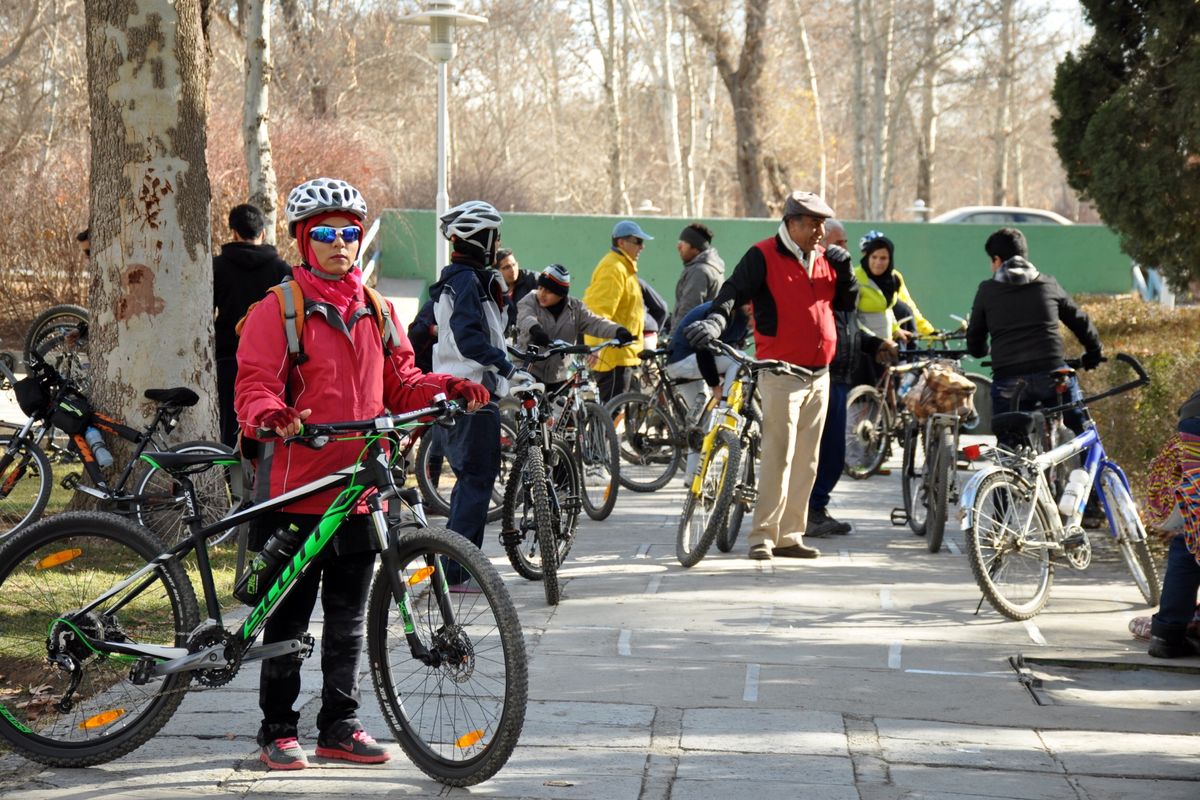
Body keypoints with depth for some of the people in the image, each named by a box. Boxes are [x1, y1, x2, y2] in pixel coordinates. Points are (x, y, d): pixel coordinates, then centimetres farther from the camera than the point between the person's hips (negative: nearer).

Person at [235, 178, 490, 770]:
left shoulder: (376, 310, 14)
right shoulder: (278, 310, -4)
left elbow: (400, 383, 16)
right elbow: (254, 387, -10)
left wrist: (445, 389, -2)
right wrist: (270, 415, -31)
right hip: (297, 488, -5)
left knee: (348, 615, 12)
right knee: (289, 614, 2)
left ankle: (339, 725, 22)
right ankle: (277, 729, 12)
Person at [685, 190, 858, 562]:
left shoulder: (825, 258, 13)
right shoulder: (764, 256, -6)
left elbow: (848, 304, 14)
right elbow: (734, 291, -16)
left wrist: (844, 268, -2)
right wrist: (715, 319, -34)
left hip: (819, 375, 7)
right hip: (782, 374, -7)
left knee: (806, 460, 9)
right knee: (778, 456, -12)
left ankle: (790, 535, 16)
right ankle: (763, 536, -8)